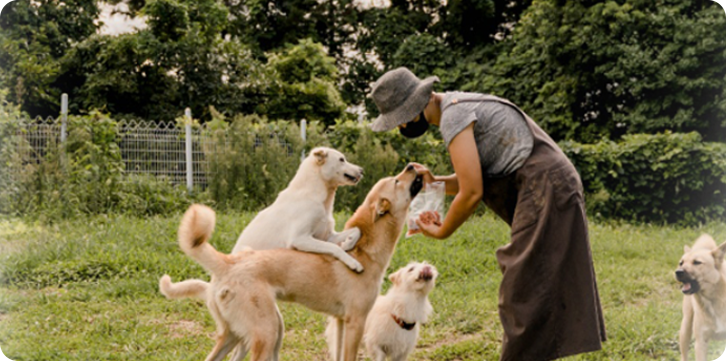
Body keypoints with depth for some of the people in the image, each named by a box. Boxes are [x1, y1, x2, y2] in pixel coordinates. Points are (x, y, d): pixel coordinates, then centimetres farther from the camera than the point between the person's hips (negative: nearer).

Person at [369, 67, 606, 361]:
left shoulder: (454, 115, -16)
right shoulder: (456, 107, 16)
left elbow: (472, 192, -19)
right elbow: (475, 179, 20)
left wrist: (442, 232, -4)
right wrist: (435, 182, 2)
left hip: (544, 191, -11)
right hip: (546, 192, 11)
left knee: (525, 295, -8)